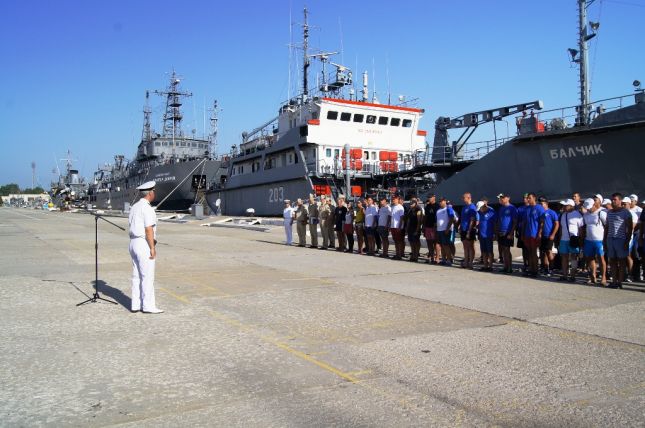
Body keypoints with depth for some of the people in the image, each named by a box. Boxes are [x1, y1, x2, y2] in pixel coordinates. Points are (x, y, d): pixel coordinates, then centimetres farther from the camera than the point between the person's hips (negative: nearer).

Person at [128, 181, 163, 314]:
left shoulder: (134, 207, 14)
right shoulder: (147, 208, -15)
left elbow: (131, 228, 16)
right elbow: (149, 230, -19)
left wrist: (135, 246, 20)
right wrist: (153, 248, -17)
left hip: (134, 243, 9)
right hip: (144, 244, -9)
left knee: (137, 276, 11)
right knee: (148, 276, -4)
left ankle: (135, 305, 14)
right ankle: (148, 306, -1)